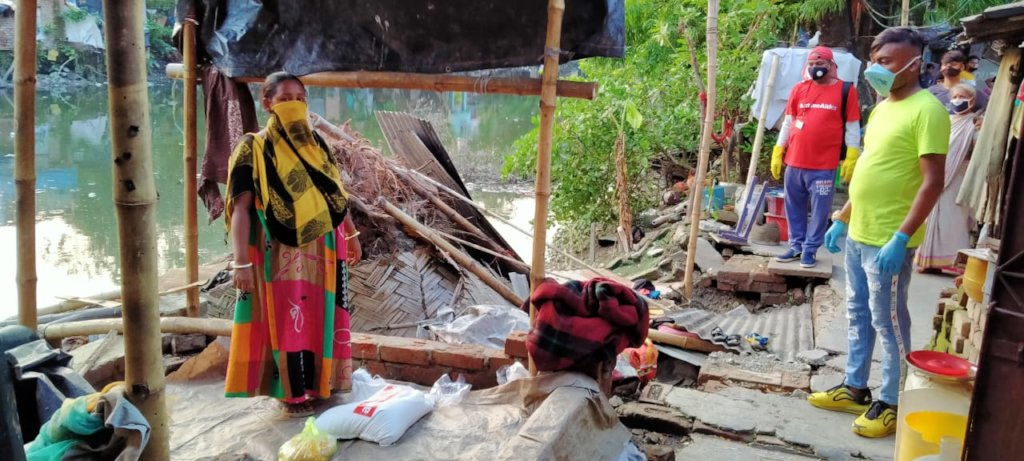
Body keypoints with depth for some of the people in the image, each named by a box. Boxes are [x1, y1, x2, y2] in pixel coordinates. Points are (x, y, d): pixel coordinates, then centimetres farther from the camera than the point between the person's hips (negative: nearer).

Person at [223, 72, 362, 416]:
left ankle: (320, 383, 29)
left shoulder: (316, 145, 8)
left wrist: (352, 235, 19)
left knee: (322, 318, 13)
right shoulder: (254, 149, -9)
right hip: (282, 253, -5)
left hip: (323, 249, 6)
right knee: (288, 321, 2)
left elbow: (336, 193, 16)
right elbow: (241, 208, -14)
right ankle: (293, 394, 15)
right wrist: (242, 263, -20)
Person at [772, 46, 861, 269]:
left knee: (819, 210, 2)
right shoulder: (799, 89, 8)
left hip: (824, 166, -4)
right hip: (794, 162, 4)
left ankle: (810, 249, 12)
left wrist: (851, 158, -6)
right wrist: (777, 153, 9)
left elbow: (852, 128, 0)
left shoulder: (846, 90, 0)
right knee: (794, 208, 11)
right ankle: (796, 246, 22)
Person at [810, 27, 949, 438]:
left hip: (888, 240, -9)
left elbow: (933, 181, -19)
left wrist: (901, 238, -24)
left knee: (888, 321, 2)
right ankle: (854, 388, 29)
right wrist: (842, 219, 19)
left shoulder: (926, 110, -14)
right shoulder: (882, 107, 13)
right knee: (859, 315, 16)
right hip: (859, 233, 9)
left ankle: (891, 403, 16)